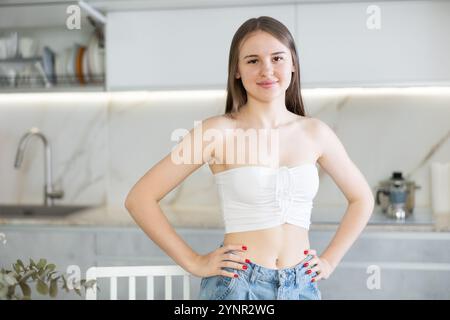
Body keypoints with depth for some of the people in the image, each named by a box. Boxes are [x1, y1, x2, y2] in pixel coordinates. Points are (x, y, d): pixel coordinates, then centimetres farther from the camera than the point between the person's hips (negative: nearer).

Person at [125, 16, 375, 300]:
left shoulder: (315, 133, 1)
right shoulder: (219, 131, -10)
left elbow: (362, 198, 15)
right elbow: (140, 198, -10)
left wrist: (330, 260, 6)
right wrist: (194, 262, -9)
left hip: (302, 286, 4)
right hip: (237, 284, -3)